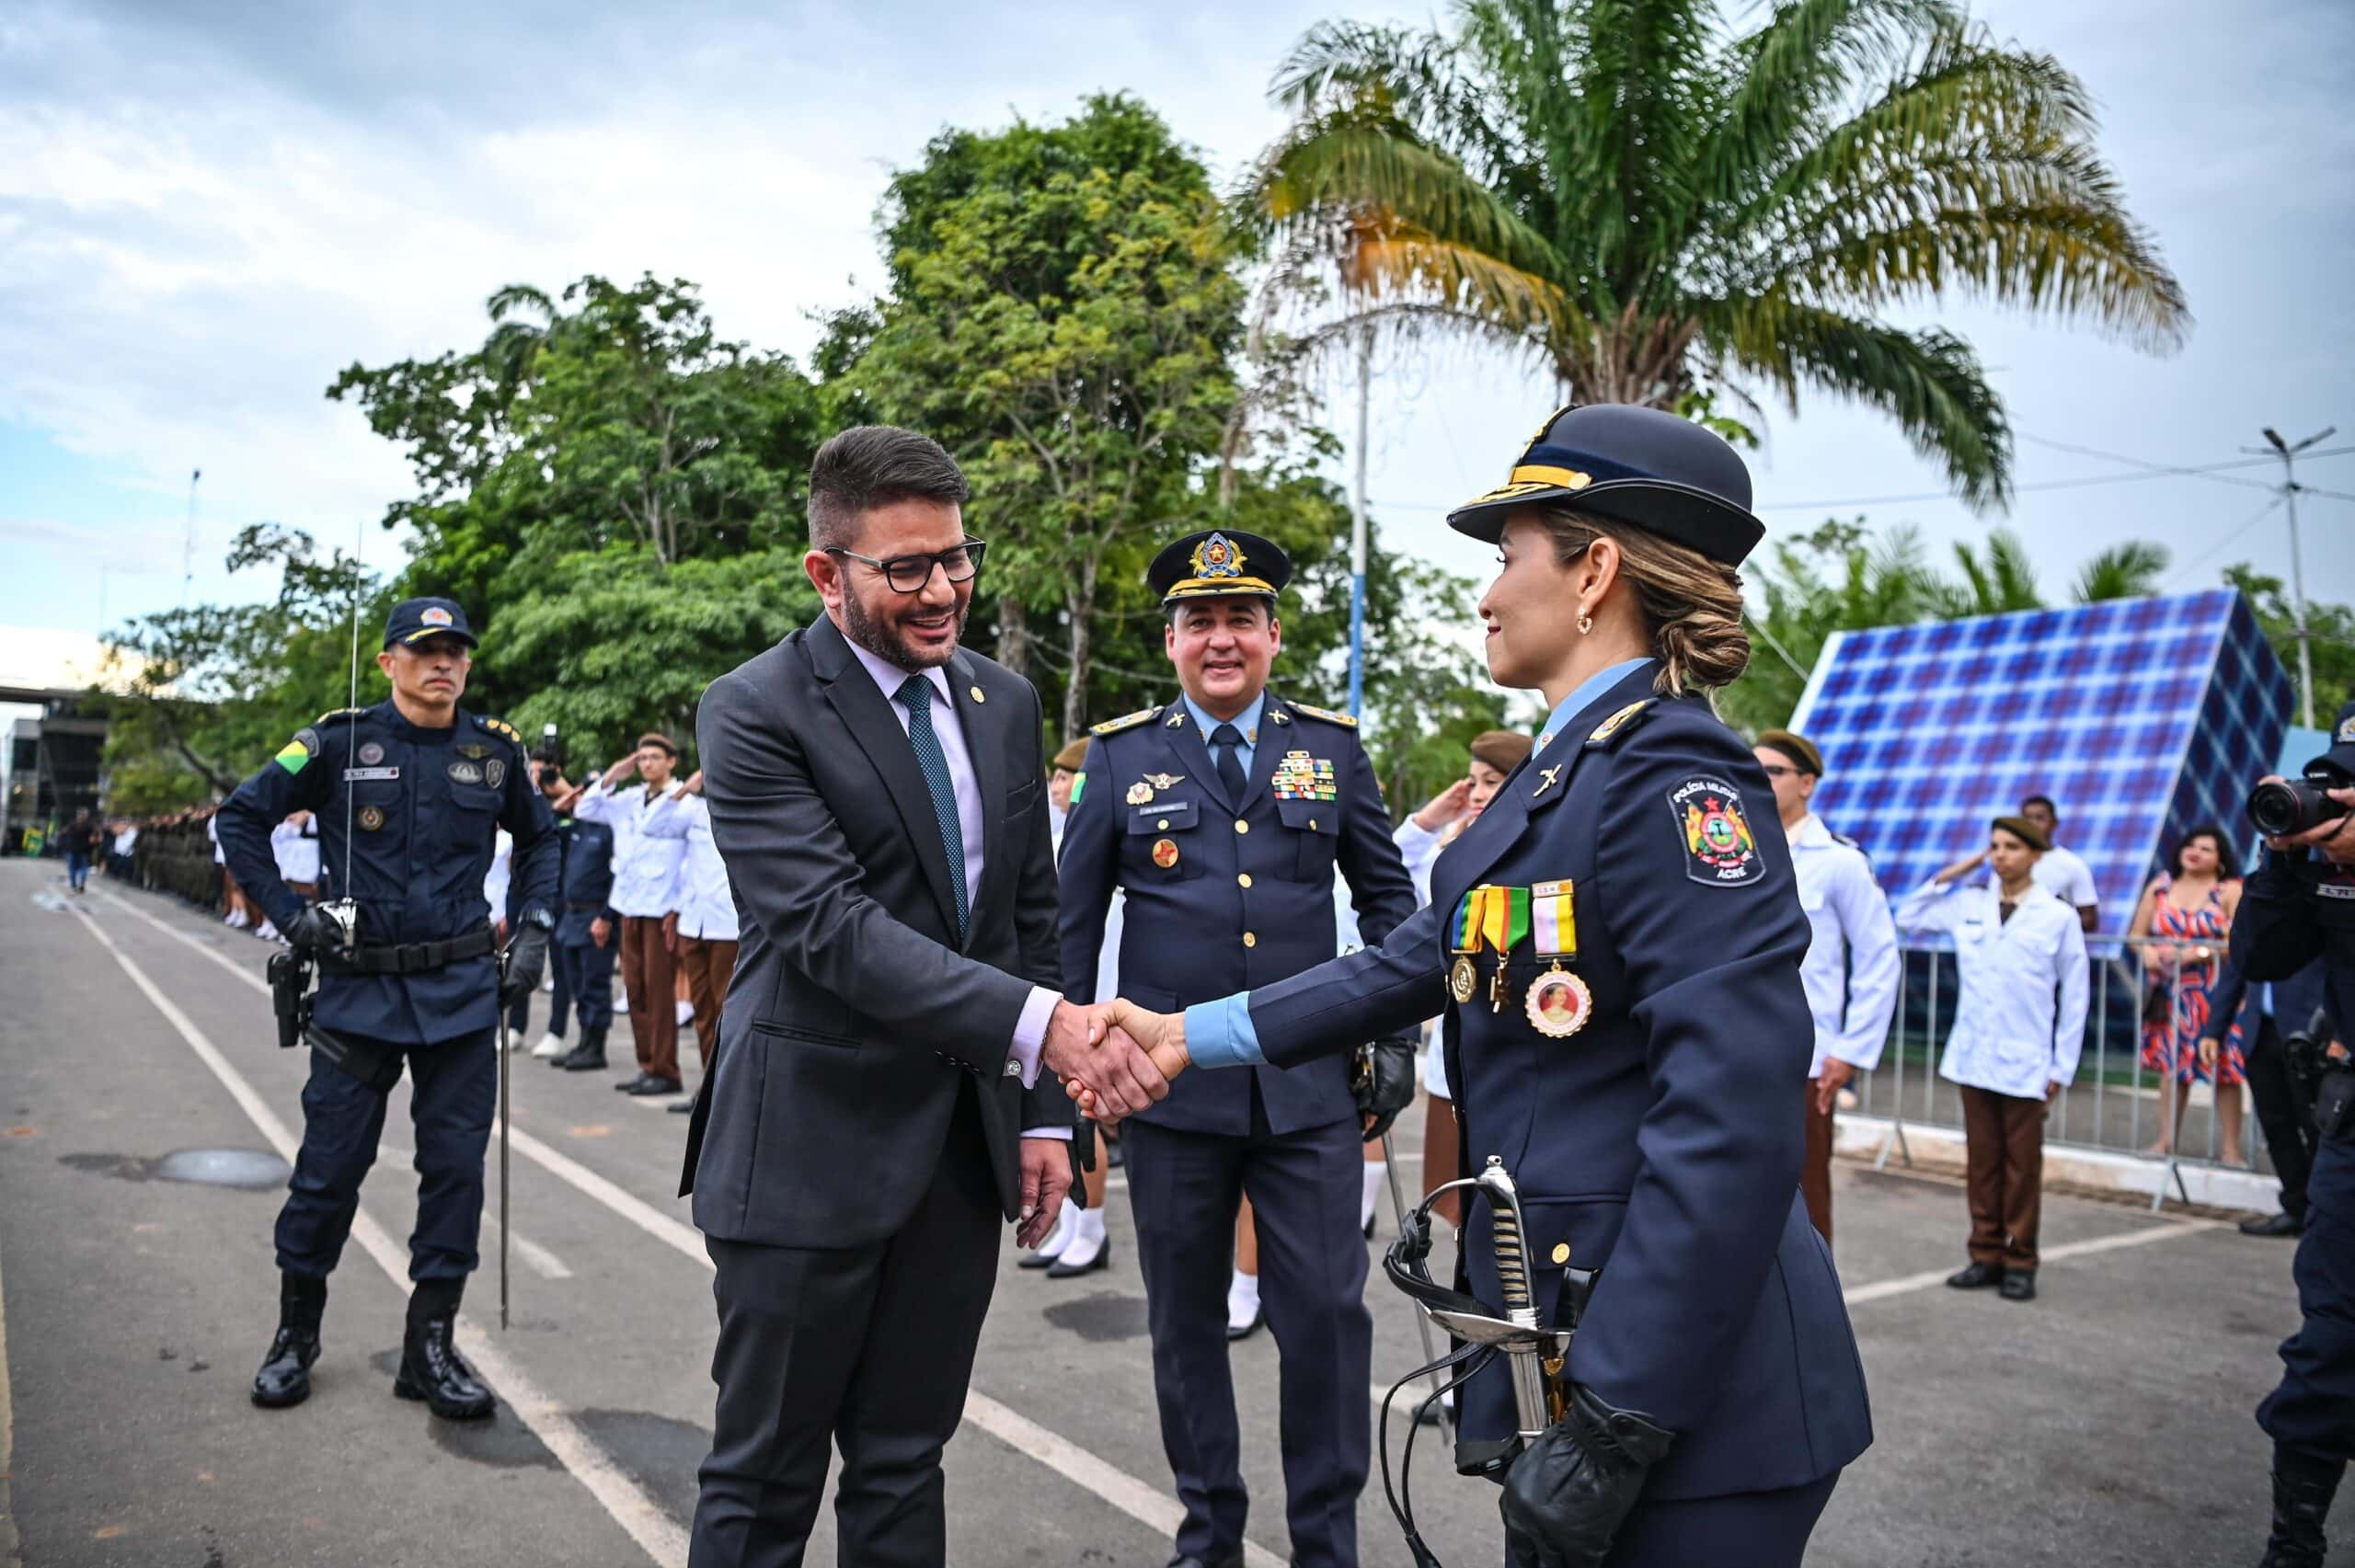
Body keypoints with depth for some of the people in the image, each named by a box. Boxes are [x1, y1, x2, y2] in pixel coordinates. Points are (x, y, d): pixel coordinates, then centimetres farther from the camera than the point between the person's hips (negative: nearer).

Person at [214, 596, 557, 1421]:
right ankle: (296, 1334, 28)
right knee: (330, 1166, 6)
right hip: (358, 987, -2)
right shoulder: (341, 742, -3)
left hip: (461, 990, 2)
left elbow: (539, 838, 19)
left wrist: (533, 927, 8)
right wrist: (288, 914, -3)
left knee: (455, 1166, 4)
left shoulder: (495, 750, 3)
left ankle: (430, 1344, 17)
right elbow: (241, 817, 6)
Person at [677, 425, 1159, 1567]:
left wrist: (1043, 1115, 6)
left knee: (904, 1466, 18)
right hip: (811, 1149, -5)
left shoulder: (1005, 704, 7)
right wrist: (1039, 1023, -33)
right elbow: (832, 926, -23)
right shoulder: (754, 714, -12)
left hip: (964, 1147, 5)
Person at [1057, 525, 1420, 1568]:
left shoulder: (1332, 747, 4)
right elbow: (1074, 917, 6)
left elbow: (1386, 894, 11)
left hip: (1311, 1086, 0)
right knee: (1185, 1320, 13)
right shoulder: (1120, 754, 2)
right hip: (1169, 1086, 0)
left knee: (1329, 1316, 2)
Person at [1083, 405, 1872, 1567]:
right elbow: (1415, 962, 11)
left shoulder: (1670, 773, -20)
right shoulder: (1568, 772, 9)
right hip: (1565, 1341, 9)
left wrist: (1614, 1424, -24)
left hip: (1686, 1391, -9)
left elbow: (1733, 1118, -26)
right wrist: (1195, 1035, 7)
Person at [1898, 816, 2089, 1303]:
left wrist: (2062, 1068, -2)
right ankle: (1986, 1255, 18)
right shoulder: (1967, 904, 5)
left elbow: (2073, 999, 1)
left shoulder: (2059, 916, -2)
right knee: (1982, 1159, 9)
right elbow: (1907, 917, 15)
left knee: (2022, 1165, 4)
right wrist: (1950, 875, 6)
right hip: (1973, 1056, 3)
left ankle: (2019, 1262, 14)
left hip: (2025, 1062, -3)